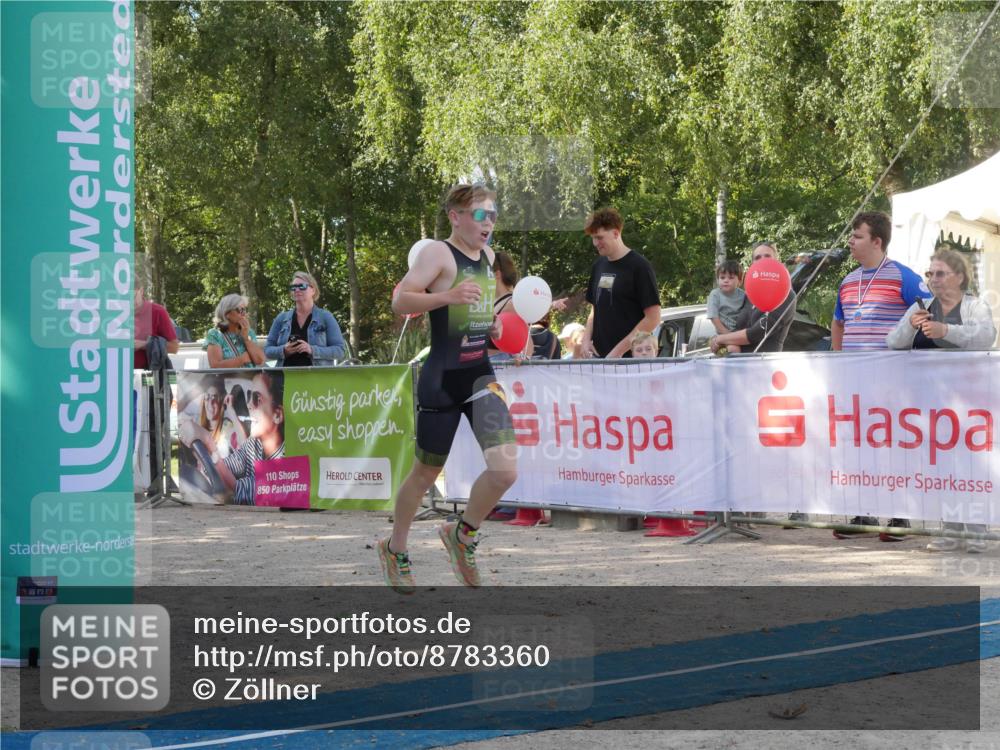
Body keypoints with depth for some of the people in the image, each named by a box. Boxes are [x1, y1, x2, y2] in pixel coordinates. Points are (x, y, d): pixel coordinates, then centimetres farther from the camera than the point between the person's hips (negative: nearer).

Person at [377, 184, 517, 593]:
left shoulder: (488, 256, 11)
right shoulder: (439, 253, -11)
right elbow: (400, 301, -23)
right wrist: (446, 297, -36)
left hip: (481, 375, 6)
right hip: (442, 379, -6)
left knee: (505, 469, -11)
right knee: (426, 474, 9)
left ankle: (462, 534, 15)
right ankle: (395, 548, 33)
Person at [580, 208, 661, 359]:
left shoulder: (639, 267, -7)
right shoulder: (599, 266, 13)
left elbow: (653, 318, -11)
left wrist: (620, 350, -14)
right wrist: (586, 339, 4)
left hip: (629, 356, -6)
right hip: (599, 355, 6)